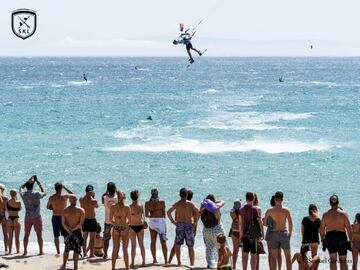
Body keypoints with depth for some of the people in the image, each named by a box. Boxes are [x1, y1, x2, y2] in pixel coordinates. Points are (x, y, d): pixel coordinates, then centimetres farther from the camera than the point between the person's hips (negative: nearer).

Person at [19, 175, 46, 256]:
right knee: (39, 235, 4)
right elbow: (44, 193, 7)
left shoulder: (23, 194, -5)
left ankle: (25, 251, 13)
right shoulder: (36, 194, -14)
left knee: (26, 234, 11)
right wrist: (39, 184, 10)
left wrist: (29, 180, 19)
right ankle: (41, 251, 6)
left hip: (27, 217, 3)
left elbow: (21, 187, 18)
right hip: (37, 217, -3)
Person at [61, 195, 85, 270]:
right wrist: (74, 229, -10)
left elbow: (63, 223, -7)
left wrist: (69, 230, -12)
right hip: (77, 232, -3)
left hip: (68, 232, 3)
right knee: (76, 250, 4)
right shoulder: (81, 210, -10)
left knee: (66, 250, 15)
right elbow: (81, 223, -16)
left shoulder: (65, 210, -2)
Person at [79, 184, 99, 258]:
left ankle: (85, 253, 21)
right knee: (92, 239, 4)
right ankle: (91, 254, 5)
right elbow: (97, 206, 2)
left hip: (84, 220, 4)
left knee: (84, 238, 15)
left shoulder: (81, 199, -6)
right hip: (92, 220, -4)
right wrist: (93, 197, 2)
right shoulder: (94, 201, -18)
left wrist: (87, 194, 12)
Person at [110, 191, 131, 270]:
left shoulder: (113, 207, -4)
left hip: (116, 228, 2)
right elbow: (129, 220, -4)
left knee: (115, 249, 9)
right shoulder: (127, 207, -9)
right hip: (124, 228, -2)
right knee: (125, 249, 6)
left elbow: (111, 219, 3)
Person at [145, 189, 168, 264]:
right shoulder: (162, 202, -6)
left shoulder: (147, 203, -2)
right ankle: (166, 260, -2)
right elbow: (164, 213, -1)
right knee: (163, 242, 2)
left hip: (152, 221, 2)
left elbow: (146, 215, -3)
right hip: (161, 220, -2)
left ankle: (154, 259, 12)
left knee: (153, 241, 11)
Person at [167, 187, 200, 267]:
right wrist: (195, 222, 2)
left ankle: (179, 262, 9)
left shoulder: (177, 204, 1)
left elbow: (168, 212, -3)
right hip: (189, 225, -1)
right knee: (190, 246, 4)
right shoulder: (190, 204, -4)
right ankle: (192, 264, 1)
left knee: (177, 245, 15)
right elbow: (198, 213, -8)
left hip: (179, 225, 1)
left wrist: (173, 221, 5)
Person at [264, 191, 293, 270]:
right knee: (288, 257, 8)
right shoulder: (286, 210, -5)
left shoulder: (270, 210, -3)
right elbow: (290, 224, -7)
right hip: (284, 233, -1)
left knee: (273, 257, 6)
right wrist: (290, 234, 6)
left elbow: (265, 223, 0)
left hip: (273, 233, 1)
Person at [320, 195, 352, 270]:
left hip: (329, 236, 1)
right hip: (341, 237, -1)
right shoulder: (343, 214, -5)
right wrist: (350, 240, 1)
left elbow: (321, 229, 3)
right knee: (343, 261, 7)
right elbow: (349, 228, -6)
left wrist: (322, 240, 12)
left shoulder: (325, 214, 0)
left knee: (333, 260, 8)